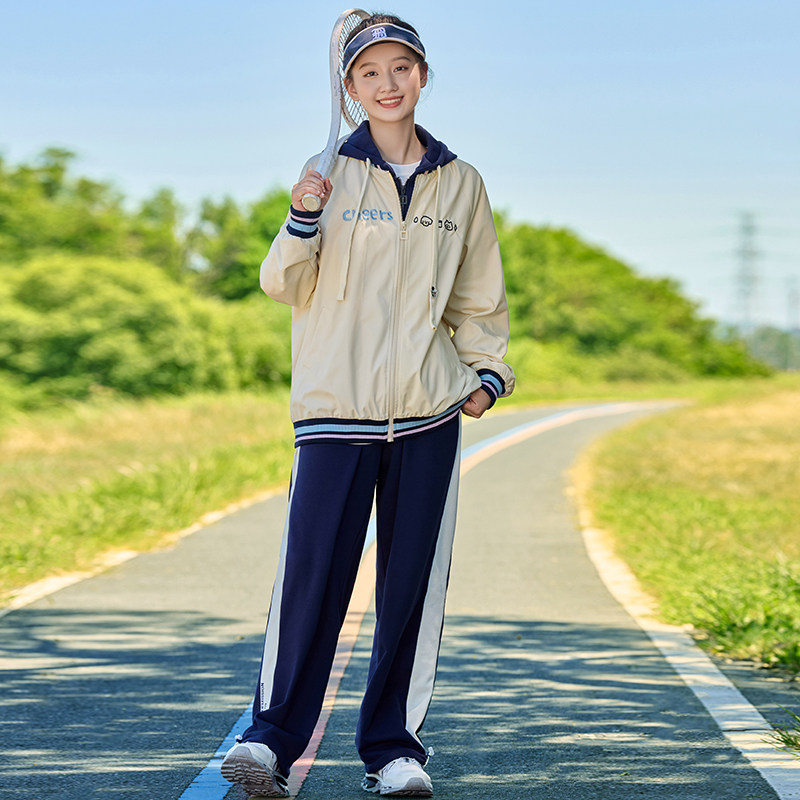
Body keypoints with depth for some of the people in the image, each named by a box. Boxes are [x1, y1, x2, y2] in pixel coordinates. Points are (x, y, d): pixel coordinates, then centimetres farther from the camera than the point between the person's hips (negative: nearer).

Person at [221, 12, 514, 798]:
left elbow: (480, 298, 19)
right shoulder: (331, 173, 4)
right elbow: (286, 285, 1)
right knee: (311, 573, -9)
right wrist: (303, 218, -17)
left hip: (429, 413, 2)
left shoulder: (460, 184, 11)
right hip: (335, 406, -2)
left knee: (414, 583, 4)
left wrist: (488, 371, 5)